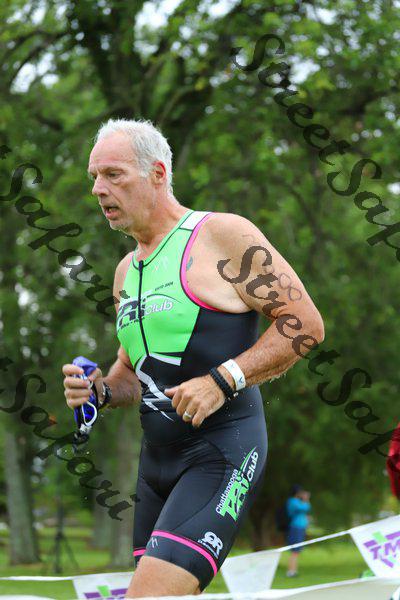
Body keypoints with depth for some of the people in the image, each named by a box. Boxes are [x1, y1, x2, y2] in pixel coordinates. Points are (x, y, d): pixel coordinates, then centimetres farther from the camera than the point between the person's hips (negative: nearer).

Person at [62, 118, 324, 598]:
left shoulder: (223, 235, -7)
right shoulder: (127, 271, 16)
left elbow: (305, 323, -11)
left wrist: (223, 381, -20)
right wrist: (101, 390, 4)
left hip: (222, 454, -8)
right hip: (156, 456, 8)